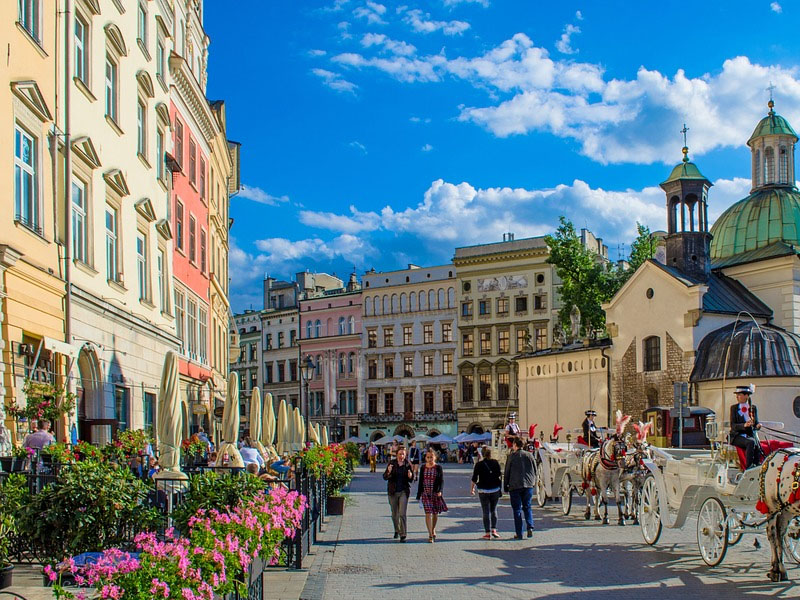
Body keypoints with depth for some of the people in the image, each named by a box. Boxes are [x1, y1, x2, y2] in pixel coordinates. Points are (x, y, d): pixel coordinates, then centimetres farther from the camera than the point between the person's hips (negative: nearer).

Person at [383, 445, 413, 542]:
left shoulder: (408, 464, -1)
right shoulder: (391, 463, -3)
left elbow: (412, 479, 7)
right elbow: (385, 477, -6)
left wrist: (410, 476, -17)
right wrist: (389, 472, -27)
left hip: (404, 491, -1)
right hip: (393, 491, 1)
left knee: (402, 514, -11)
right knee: (394, 513, 13)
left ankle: (403, 535, -8)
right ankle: (397, 530, 36)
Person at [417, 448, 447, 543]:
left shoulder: (438, 467, -1)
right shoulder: (423, 468, 4)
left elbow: (441, 481, -2)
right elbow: (420, 482, 8)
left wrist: (440, 491, -18)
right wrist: (419, 495, 8)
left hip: (436, 493, 0)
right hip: (426, 493, 0)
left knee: (435, 513, 11)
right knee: (428, 513, -8)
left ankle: (433, 530, 36)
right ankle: (430, 535, -7)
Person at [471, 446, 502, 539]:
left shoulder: (479, 464, -6)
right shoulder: (496, 463, -1)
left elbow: (474, 478, -2)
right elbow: (500, 476, 3)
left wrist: (472, 488, 10)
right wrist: (500, 487, 16)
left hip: (483, 491, -2)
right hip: (495, 490, 2)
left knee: (486, 511, 2)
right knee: (494, 510, 15)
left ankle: (488, 533, 1)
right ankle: (494, 530, 8)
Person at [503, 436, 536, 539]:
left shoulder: (511, 456, -2)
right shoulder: (529, 455, 7)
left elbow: (507, 473, 0)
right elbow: (535, 471, 11)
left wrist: (506, 487, 7)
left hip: (515, 486, -3)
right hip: (528, 485, 3)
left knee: (517, 509, 3)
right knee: (527, 507, 14)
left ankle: (519, 533, 1)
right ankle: (530, 527, -6)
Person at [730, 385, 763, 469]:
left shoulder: (753, 408, 14)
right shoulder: (734, 408, 7)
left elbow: (756, 424, 13)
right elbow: (733, 425, -5)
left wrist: (758, 425, -13)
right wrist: (744, 425, -23)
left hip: (751, 435, 2)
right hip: (737, 436, -2)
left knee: (757, 447, -30)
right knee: (751, 442, -33)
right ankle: (748, 467, -35)